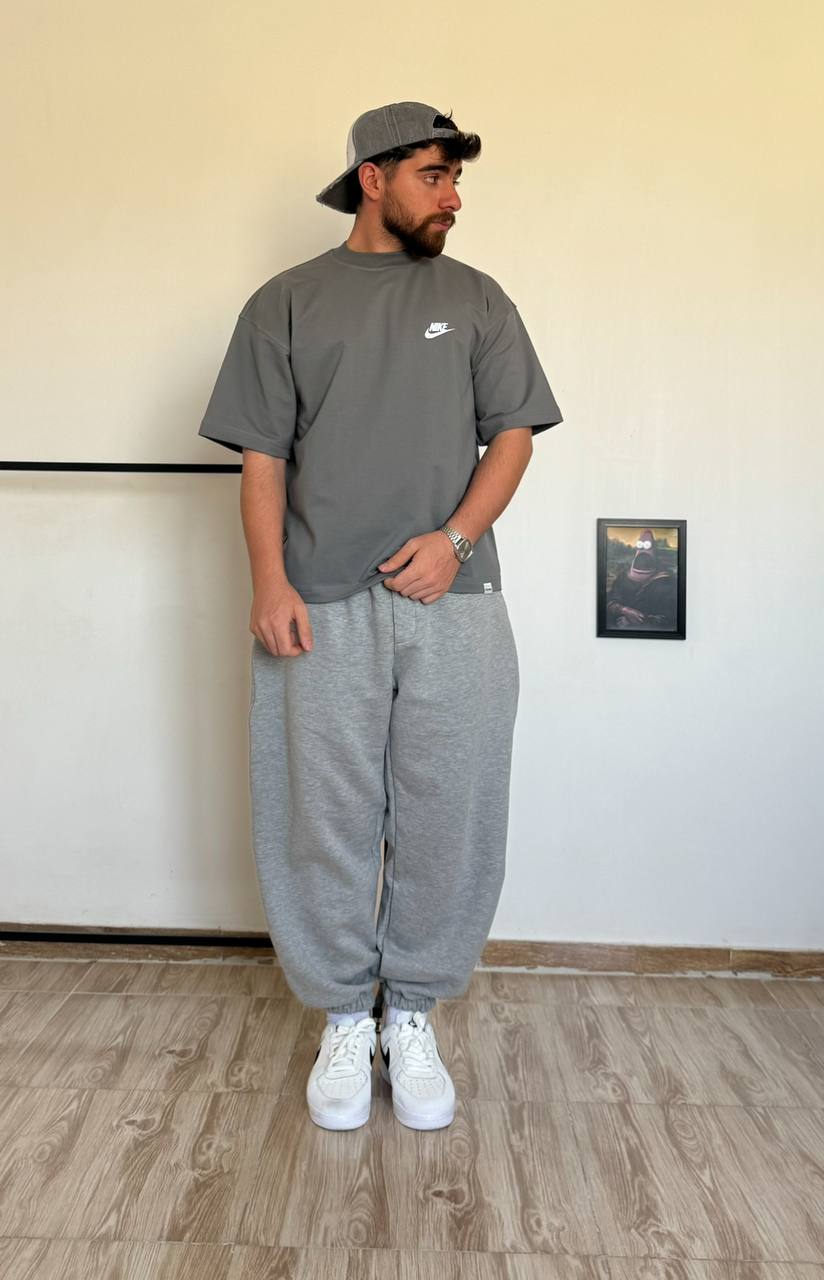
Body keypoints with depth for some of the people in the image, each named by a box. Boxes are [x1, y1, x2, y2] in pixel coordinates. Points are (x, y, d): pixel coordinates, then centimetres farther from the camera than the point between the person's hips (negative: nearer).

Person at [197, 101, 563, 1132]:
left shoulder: (476, 299, 14)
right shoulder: (286, 303, 10)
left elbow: (512, 433, 8)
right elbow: (262, 457, 6)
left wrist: (454, 537, -9)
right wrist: (269, 580, -8)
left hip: (454, 607, 1)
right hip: (321, 612, 0)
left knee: (447, 822, 4)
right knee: (324, 824, 5)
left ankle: (414, 1018, 24)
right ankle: (344, 1021, 25)